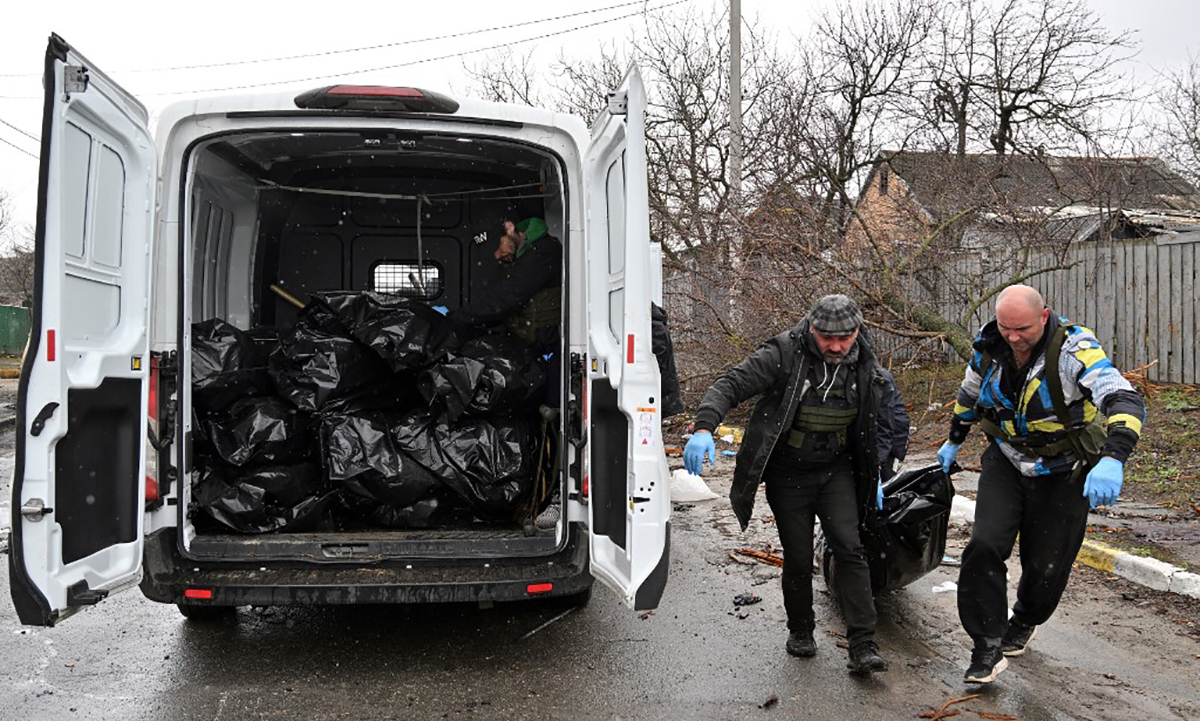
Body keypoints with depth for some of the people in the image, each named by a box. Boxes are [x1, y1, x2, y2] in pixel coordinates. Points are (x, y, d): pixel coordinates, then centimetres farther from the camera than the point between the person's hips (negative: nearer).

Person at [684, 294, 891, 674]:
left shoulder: (865, 367, -1)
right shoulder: (784, 354, -17)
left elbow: (870, 426, 15)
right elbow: (730, 385, -22)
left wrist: (872, 477, 18)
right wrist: (704, 428, -39)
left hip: (836, 472, 3)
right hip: (787, 475, -2)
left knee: (849, 548, -10)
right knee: (798, 558, 4)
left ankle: (862, 645, -5)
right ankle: (800, 630, 28)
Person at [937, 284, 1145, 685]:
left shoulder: (1073, 348, -26)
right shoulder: (990, 348, -9)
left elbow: (1125, 400, -38)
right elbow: (969, 395, 12)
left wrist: (1112, 459, -55)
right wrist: (953, 442, 24)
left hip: (1062, 473, -3)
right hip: (1006, 463, 3)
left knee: (1045, 566, 8)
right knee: (984, 546, -15)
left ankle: (1022, 625, 40)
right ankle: (988, 648, -4)